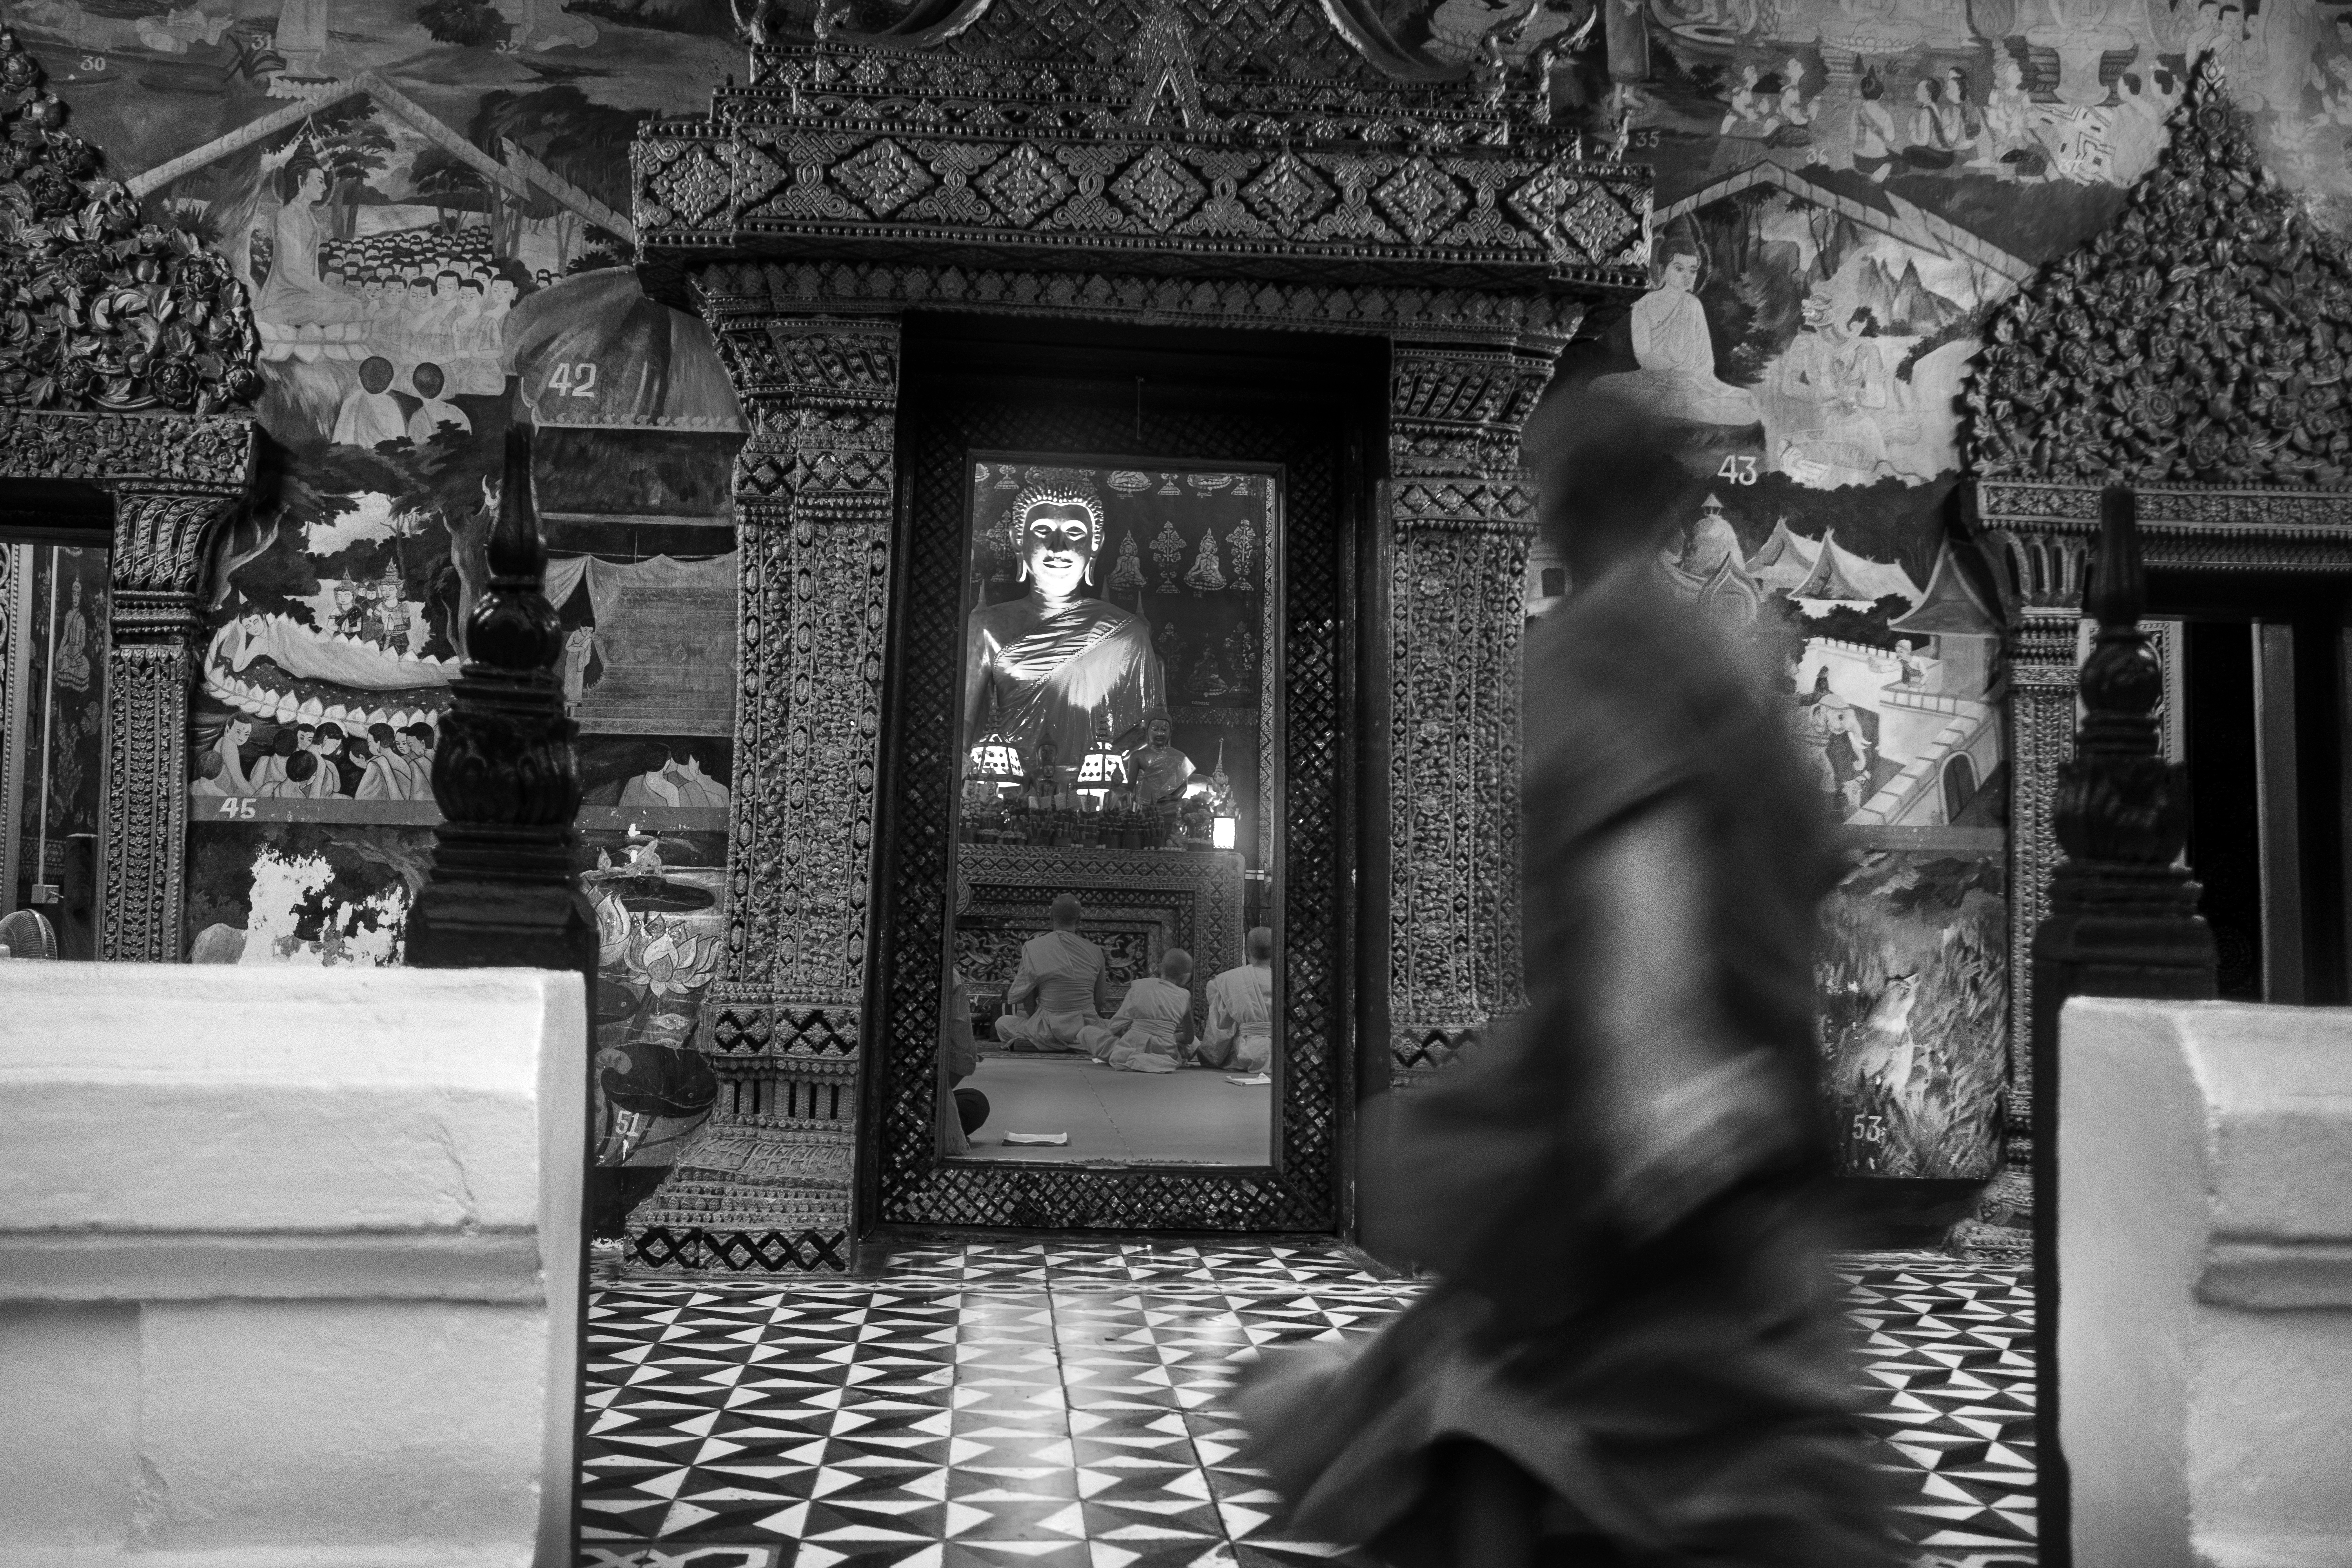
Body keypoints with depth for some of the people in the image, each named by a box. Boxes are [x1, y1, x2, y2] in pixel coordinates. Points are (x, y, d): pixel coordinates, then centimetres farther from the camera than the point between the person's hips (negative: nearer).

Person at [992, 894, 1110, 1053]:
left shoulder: (1033, 948, -7)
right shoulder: (1095, 952, 0)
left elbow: (1013, 998, -1)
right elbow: (1100, 1000, 10)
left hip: (1051, 1032, -1)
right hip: (1088, 1027, 1)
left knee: (1002, 1023, 23)